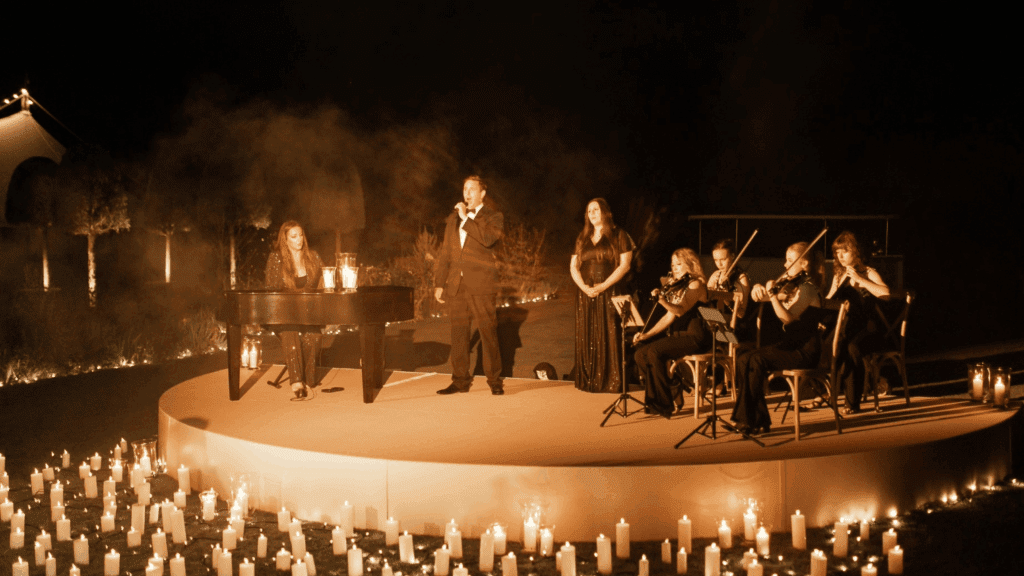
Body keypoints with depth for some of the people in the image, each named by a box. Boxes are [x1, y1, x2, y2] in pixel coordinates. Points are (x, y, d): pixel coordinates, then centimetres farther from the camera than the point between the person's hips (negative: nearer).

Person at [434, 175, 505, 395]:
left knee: (488, 333, -7)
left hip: (481, 285, -5)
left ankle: (495, 381, -2)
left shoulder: (493, 217, 4)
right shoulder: (453, 218, 19)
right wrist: (439, 283, 13)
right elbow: (445, 252, 19)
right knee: (458, 334, 5)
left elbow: (488, 238, -18)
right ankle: (460, 380, 11)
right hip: (456, 285, 5)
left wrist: (467, 218, -10)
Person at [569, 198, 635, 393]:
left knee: (609, 336, -6)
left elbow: (624, 265, -7)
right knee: (587, 338, 3)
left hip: (609, 293, -4)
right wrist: (584, 287, -8)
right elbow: (573, 267, 10)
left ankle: (612, 382, -3)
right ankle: (588, 381, 7)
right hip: (586, 294, 4)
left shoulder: (618, 236, 1)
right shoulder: (582, 239, 15)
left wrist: (603, 286, -15)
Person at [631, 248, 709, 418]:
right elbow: (670, 316, 16)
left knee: (655, 352, -27)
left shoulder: (696, 285, -7)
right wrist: (646, 335, 7)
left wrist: (663, 301, -39)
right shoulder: (676, 286, 18)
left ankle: (665, 404, -18)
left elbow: (680, 311, -22)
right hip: (676, 336, 8)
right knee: (641, 353, -10)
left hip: (694, 337, -8)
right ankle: (654, 399, -4)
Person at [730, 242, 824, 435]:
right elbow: (759, 296, 16)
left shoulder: (806, 289, -12)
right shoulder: (791, 286, 15)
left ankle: (750, 420, -13)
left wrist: (773, 294, -34)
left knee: (755, 361, -24)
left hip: (805, 351, -9)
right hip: (790, 345, 9)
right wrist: (759, 289, -6)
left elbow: (788, 317, -25)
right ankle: (759, 421, -10)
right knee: (743, 360, -10)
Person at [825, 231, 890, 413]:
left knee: (852, 347, -38)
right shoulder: (839, 275, 18)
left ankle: (852, 402, -29)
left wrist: (859, 279, -18)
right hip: (846, 328, 4)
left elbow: (886, 293, -18)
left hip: (867, 328, -4)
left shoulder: (868, 273, 2)